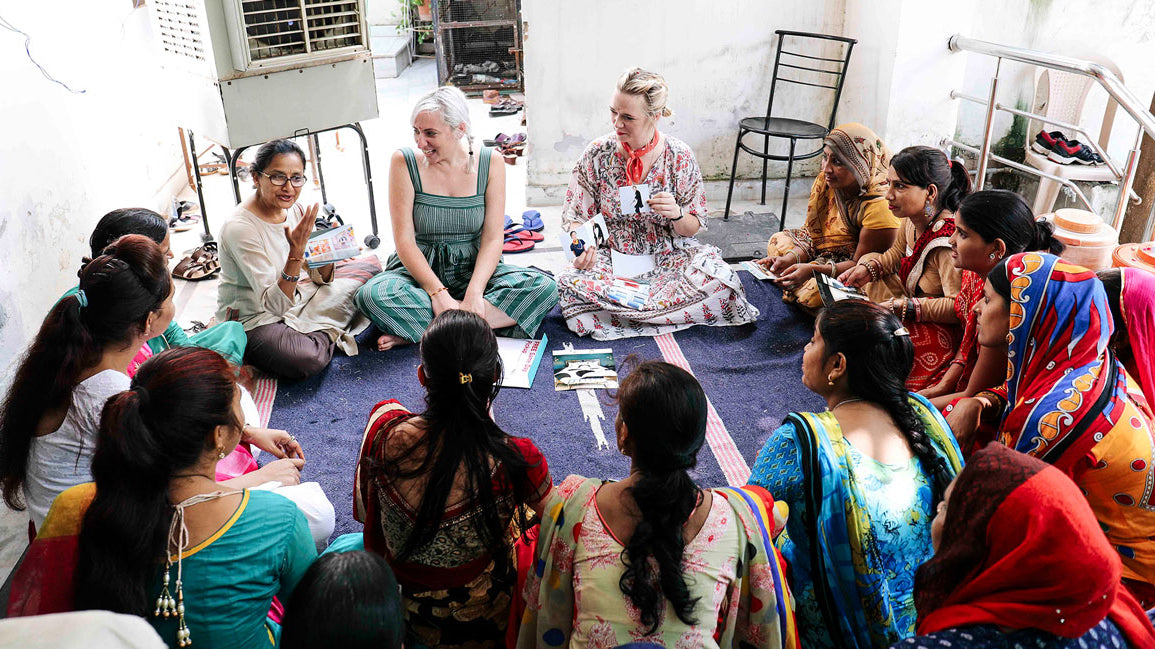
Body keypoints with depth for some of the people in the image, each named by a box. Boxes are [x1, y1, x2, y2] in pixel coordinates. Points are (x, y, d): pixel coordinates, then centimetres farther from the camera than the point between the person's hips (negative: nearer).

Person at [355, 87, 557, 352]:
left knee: (543, 286, -25)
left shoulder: (490, 163, -4)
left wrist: (474, 292, -24)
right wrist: (438, 293, -24)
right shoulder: (405, 161, -7)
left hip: (473, 269, 2)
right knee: (372, 295, -32)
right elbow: (405, 241, -11)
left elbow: (492, 239, -8)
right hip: (419, 269, -1)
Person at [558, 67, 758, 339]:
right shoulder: (597, 154, -5)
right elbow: (575, 218, 1)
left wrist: (677, 215, -24)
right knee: (569, 284, -33)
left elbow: (692, 228, 0)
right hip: (610, 256, 1)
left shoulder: (679, 158, -7)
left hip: (668, 256, 0)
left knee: (719, 280, -29)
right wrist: (580, 249, -22)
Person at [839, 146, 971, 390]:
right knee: (869, 260, 9)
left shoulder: (948, 242, -30)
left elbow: (960, 307, -32)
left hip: (945, 332, -9)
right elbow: (897, 254, 16)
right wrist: (868, 268, -3)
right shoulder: (915, 219, -5)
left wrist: (900, 307, -33)